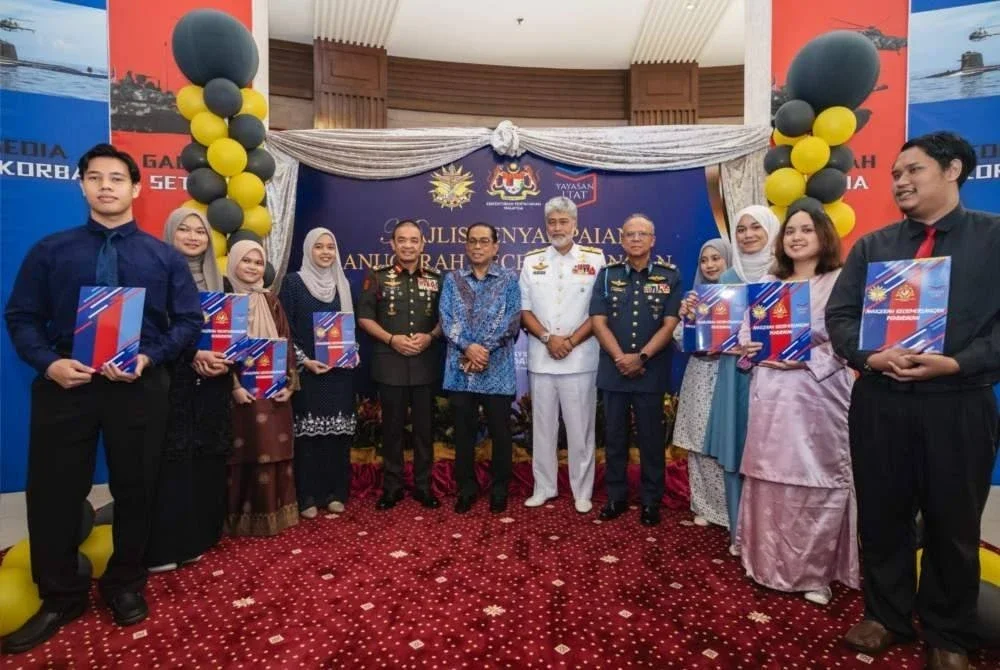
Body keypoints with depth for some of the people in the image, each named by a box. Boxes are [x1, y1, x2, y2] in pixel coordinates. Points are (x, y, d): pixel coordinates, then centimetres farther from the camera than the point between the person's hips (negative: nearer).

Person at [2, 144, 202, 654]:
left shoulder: (164, 257, 5)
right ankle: (60, 597, 28)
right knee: (53, 492, 6)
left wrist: (147, 358, -15)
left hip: (139, 387, 0)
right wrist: (50, 363, -15)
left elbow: (189, 321, 0)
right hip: (64, 385, 1)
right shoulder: (50, 251, 6)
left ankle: (125, 586, 32)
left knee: (135, 490, 10)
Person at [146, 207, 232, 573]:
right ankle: (164, 544, 8)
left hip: (212, 385, 5)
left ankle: (198, 536, 20)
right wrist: (193, 354, -19)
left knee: (207, 460, 7)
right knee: (172, 460, -3)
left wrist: (226, 359, -6)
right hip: (172, 382, -5)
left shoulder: (219, 282, 13)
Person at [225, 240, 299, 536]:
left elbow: (286, 343, 10)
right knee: (243, 454, -1)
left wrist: (289, 383, 1)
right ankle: (241, 518, 11)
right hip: (240, 389, -4)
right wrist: (233, 386, -15)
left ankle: (273, 513, 18)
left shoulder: (271, 301, 12)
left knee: (273, 451, 6)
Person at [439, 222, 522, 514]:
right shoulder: (452, 280, 8)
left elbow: (512, 320, -6)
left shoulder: (509, 280, 3)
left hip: (497, 369, -1)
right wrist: (468, 347, -16)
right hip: (460, 368, 2)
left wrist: (484, 349, -15)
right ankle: (467, 488, 25)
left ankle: (499, 489, 24)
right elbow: (446, 319, -2)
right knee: (463, 432, 10)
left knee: (500, 432, 7)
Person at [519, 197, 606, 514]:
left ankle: (582, 491, 18)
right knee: (542, 426, 10)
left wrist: (572, 340, -11)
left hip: (580, 358, -2)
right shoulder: (532, 261, 7)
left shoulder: (594, 258, 0)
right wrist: (548, 338, -9)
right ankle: (544, 487, 23)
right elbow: (524, 310, 6)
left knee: (580, 428, 5)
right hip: (540, 359, 3)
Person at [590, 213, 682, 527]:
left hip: (652, 370, -1)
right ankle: (616, 496, 24)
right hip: (613, 369, 2)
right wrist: (620, 358, -13)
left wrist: (641, 357, -15)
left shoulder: (669, 275, 1)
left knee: (651, 437, 7)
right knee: (614, 436, 10)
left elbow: (670, 323, -5)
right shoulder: (608, 274, 4)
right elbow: (599, 321, -2)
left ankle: (651, 500, 20)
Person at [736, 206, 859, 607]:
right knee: (768, 478, 8)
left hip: (818, 395, -4)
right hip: (769, 394, 4)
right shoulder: (768, 283, 15)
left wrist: (805, 360, -19)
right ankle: (770, 564, 21)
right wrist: (748, 348, -7)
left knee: (816, 481, -1)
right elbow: (747, 332, 14)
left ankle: (814, 572, 14)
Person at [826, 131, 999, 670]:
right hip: (878, 402, 3)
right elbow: (839, 316, 4)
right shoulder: (871, 246, 9)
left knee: (953, 523, 11)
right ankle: (886, 616, 31)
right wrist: (870, 357, -13)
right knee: (881, 515, 12)